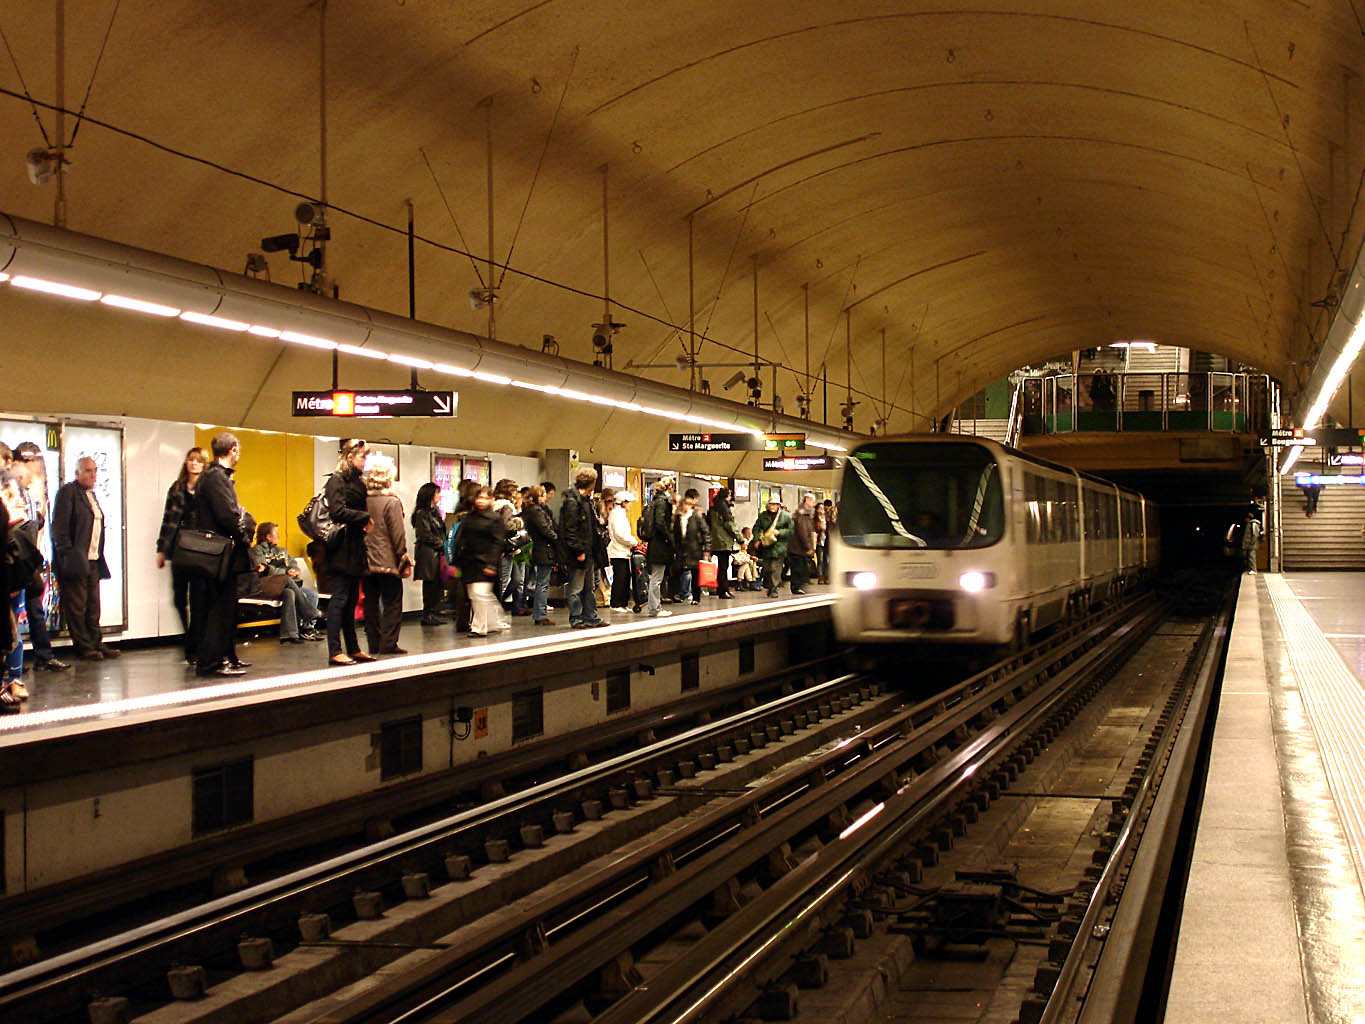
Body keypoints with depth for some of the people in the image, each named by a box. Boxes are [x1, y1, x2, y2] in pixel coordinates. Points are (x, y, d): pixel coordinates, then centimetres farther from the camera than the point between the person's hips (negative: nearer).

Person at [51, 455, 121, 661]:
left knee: (93, 606, 11)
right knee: (76, 607, -2)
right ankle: (83, 647, 2)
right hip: (76, 560, -8)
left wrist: (99, 555, 15)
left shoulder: (91, 494, 19)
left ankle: (95, 643, 16)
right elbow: (59, 526, -12)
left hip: (93, 560, 8)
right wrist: (67, 555, -17)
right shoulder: (68, 491, -6)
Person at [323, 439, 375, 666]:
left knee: (351, 599, 12)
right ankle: (334, 651, -8)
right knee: (340, 598, -8)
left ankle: (353, 649, 16)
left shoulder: (357, 481, 17)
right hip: (342, 548, -9)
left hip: (355, 549, 9)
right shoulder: (336, 481, -10)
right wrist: (365, 518, -12)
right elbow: (338, 511, -21)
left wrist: (365, 524, 2)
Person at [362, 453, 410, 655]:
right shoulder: (391, 501, -10)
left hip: (367, 561, 5)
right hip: (388, 561, -5)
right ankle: (388, 643, 0)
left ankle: (374, 644, 13)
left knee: (371, 603, 10)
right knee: (392, 603, 3)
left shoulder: (363, 500, 2)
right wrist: (404, 561, -3)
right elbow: (398, 535, -10)